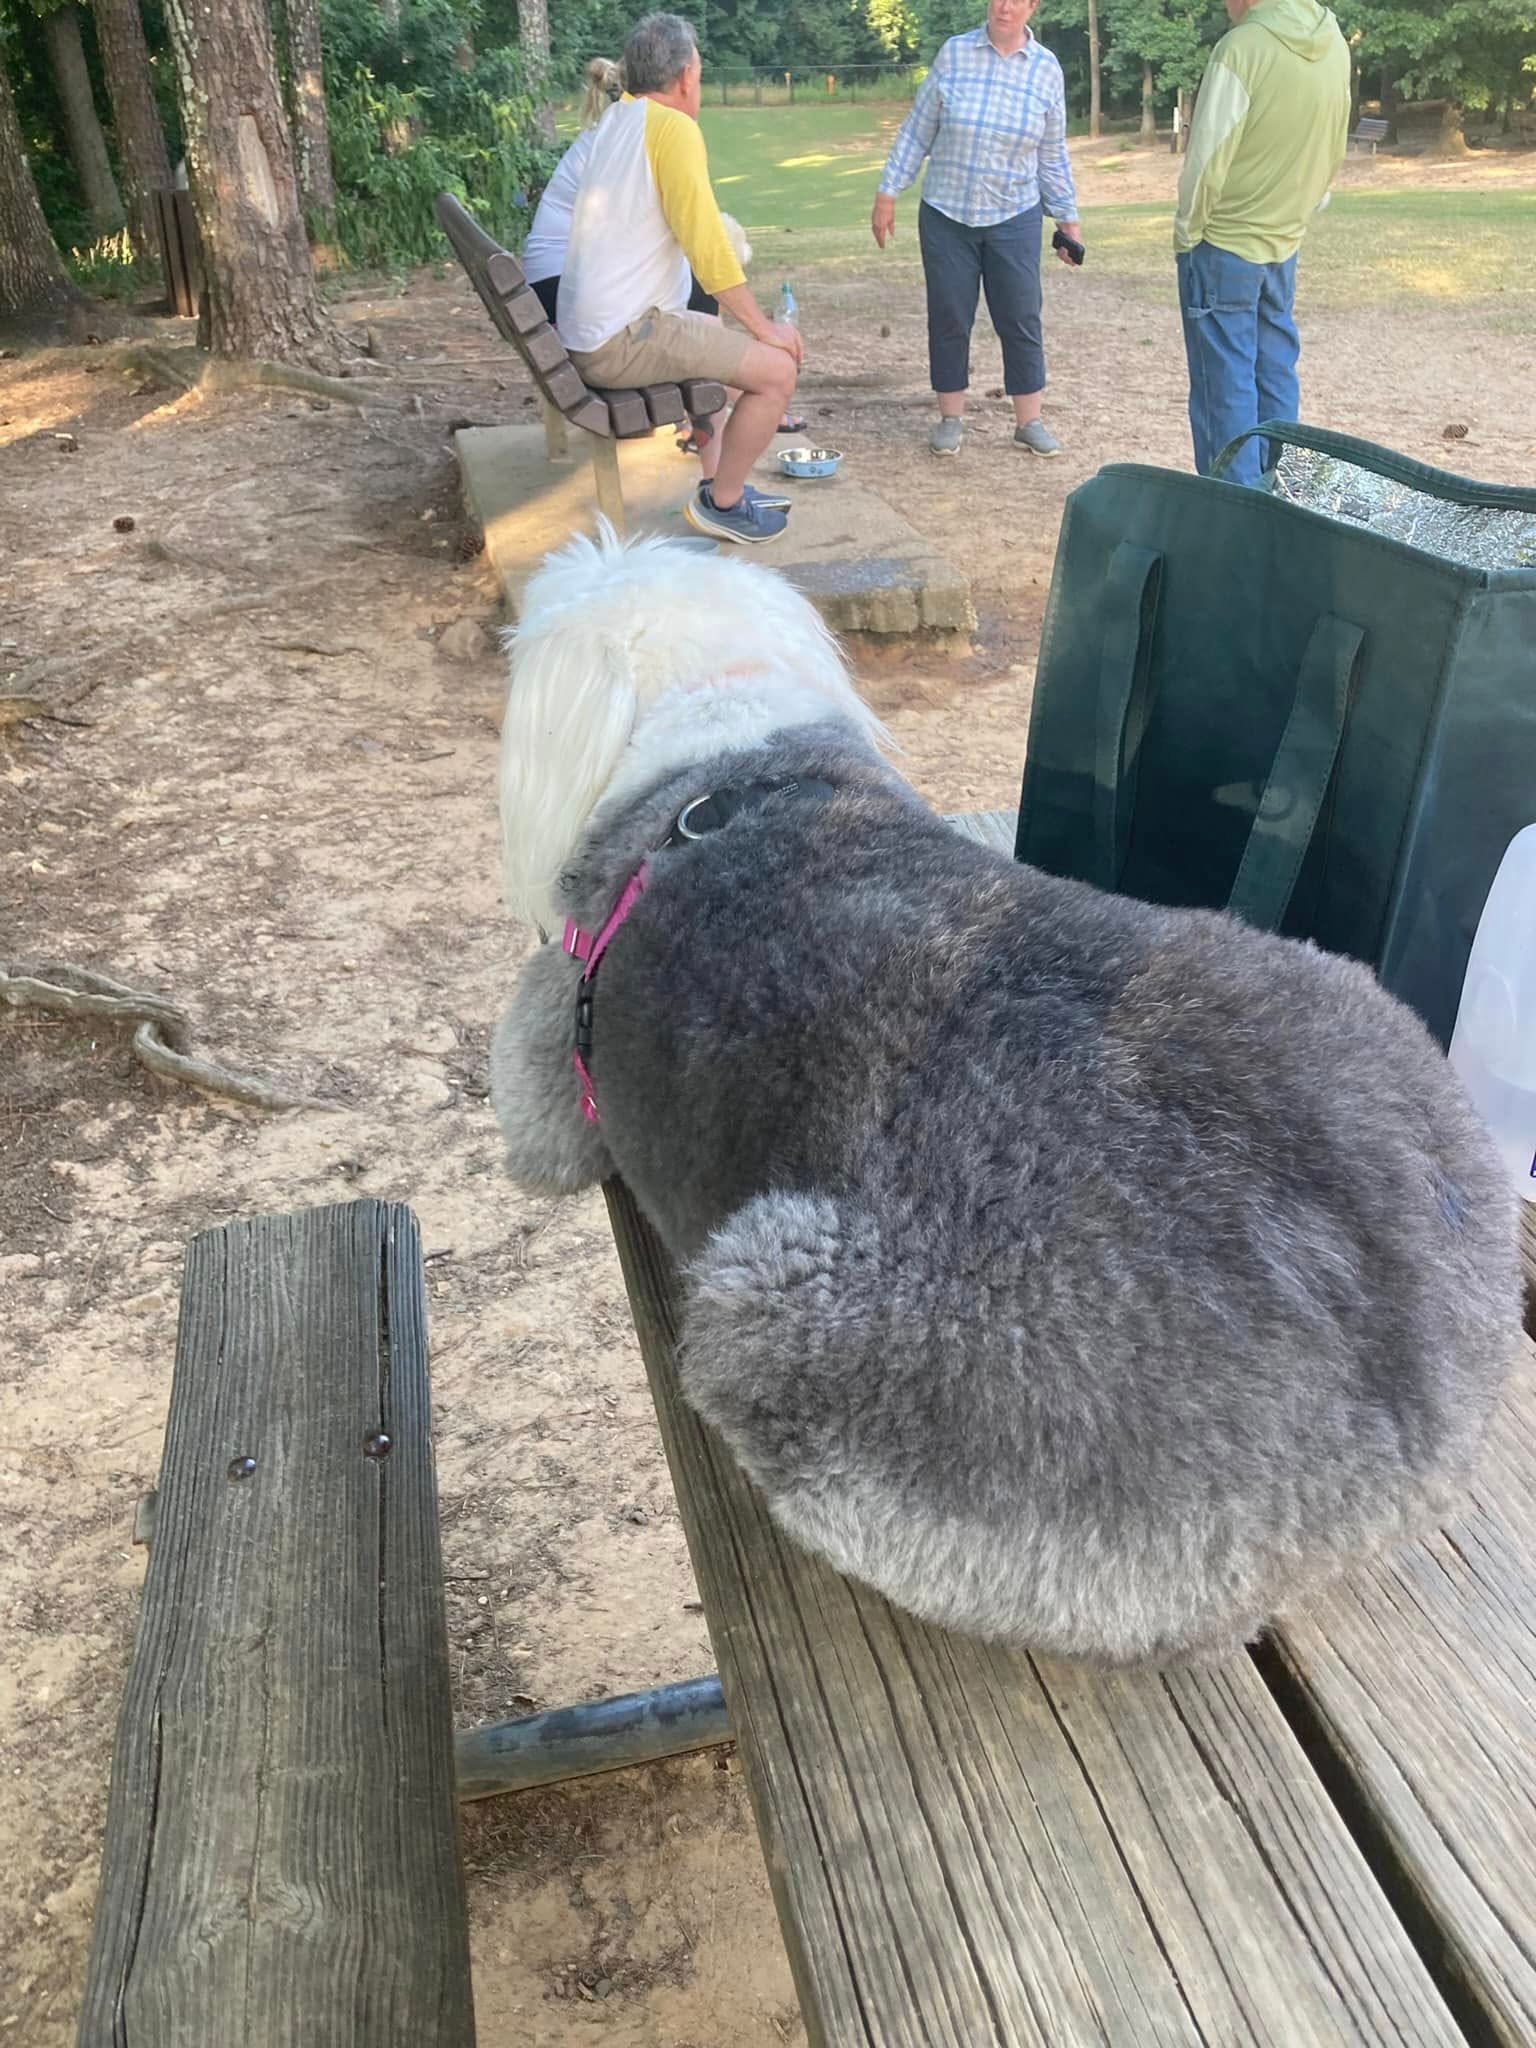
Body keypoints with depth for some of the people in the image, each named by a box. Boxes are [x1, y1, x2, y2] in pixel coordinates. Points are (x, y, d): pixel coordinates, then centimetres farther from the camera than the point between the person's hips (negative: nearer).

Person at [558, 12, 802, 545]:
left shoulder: (614, 119, 15)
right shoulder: (673, 127, -13)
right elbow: (707, 244, -17)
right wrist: (765, 328, -9)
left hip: (584, 334, 10)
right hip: (622, 341, -10)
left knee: (719, 340, 32)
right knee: (777, 369, -10)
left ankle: (716, 478, 31)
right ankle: (721, 503, 4)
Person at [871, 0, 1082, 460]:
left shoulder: (1046, 69, 0)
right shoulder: (954, 53, -4)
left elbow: (1052, 155, 7)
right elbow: (917, 130, 0)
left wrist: (1068, 218, 6)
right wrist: (888, 193, -2)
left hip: (1014, 219, 1)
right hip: (946, 215, -1)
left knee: (1021, 319, 1)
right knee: (949, 318, 3)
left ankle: (1029, 422, 10)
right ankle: (951, 418, 16)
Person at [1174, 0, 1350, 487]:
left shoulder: (1243, 48, -18)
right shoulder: (1333, 43, 4)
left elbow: (1207, 160, -17)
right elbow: (1333, 151, 12)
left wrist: (1187, 232, -4)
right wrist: (1299, 213, 21)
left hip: (1225, 243, -7)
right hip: (1285, 244, 7)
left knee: (1226, 385, -2)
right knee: (1276, 376, 13)